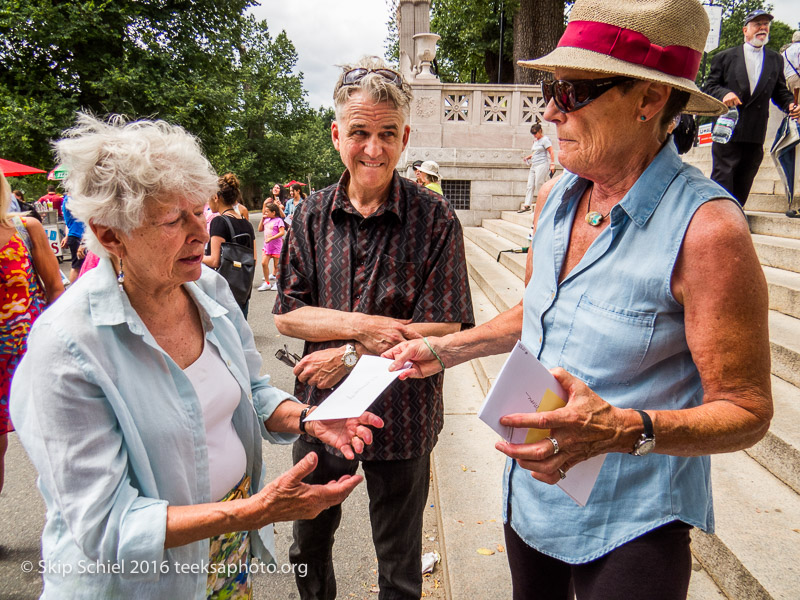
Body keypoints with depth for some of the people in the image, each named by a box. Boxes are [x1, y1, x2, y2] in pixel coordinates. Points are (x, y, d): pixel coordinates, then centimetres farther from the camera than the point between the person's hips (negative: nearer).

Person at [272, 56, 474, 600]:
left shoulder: (435, 219, -13)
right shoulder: (312, 215, -2)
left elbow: (446, 329, -16)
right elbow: (287, 314, -4)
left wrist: (352, 354, -18)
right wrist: (363, 325, -19)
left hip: (402, 417, -3)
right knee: (308, 546, 26)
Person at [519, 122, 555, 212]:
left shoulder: (545, 139, -5)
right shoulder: (535, 140, 19)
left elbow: (551, 152, -10)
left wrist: (552, 164, -16)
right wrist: (528, 157, 13)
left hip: (542, 165, -8)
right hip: (533, 165, 8)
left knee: (539, 185, -9)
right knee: (530, 186, 1)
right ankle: (527, 205, 1)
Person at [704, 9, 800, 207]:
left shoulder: (775, 60, 15)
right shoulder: (725, 57, 5)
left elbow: (780, 92, 16)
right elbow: (709, 87, 1)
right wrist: (724, 93, -19)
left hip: (756, 134, 4)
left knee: (743, 183, 9)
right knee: (722, 178, -7)